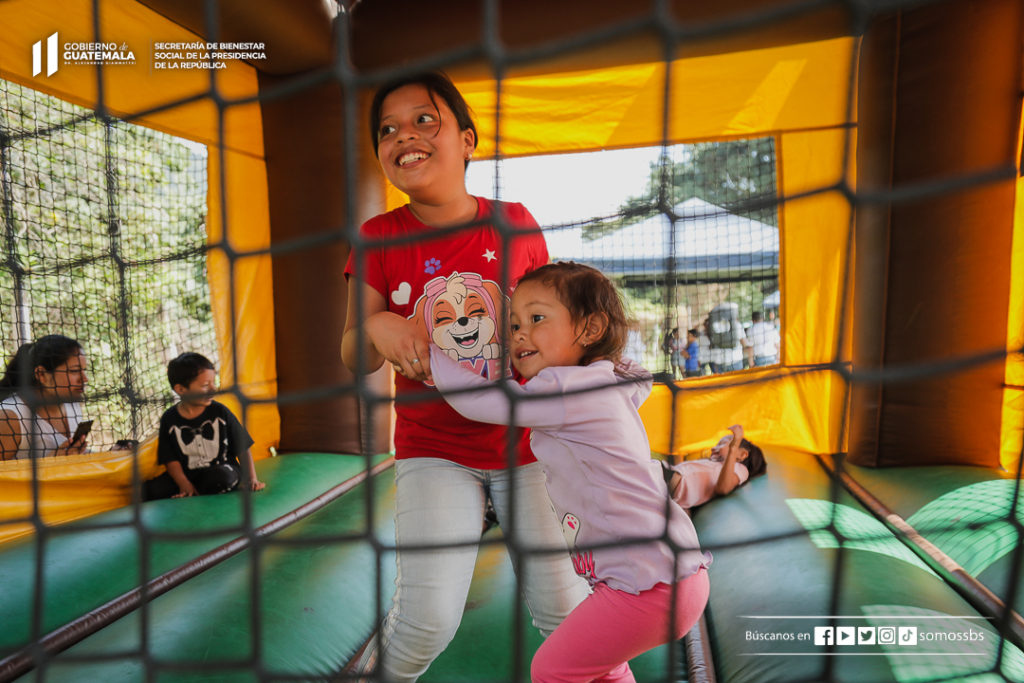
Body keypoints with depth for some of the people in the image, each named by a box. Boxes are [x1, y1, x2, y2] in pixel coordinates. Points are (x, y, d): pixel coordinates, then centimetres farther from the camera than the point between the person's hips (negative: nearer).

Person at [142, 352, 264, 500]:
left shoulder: (219, 412, -5)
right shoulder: (170, 419, -2)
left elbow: (243, 449, -2)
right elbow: (170, 459, -1)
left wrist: (252, 479, -12)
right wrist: (185, 485, -16)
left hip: (221, 469, -1)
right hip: (187, 475, 1)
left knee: (221, 477, -35)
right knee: (148, 490, -22)